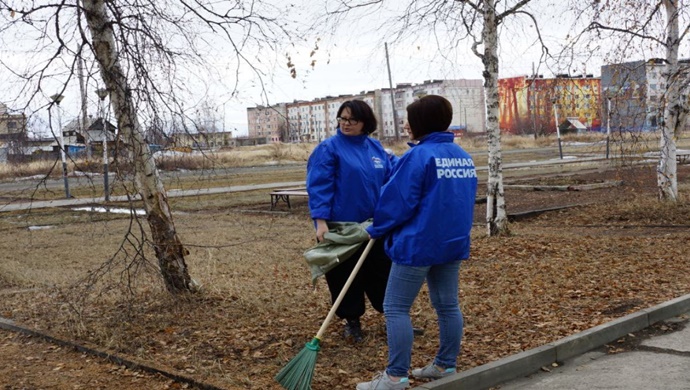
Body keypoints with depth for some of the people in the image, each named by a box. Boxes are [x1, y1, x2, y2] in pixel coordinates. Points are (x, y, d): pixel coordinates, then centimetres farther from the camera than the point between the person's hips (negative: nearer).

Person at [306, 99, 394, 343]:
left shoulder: (376, 148, 9)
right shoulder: (328, 149, -7)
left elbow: (390, 180, 13)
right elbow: (319, 186, -13)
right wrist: (321, 220, -21)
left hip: (375, 225, 4)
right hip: (341, 226, -4)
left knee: (383, 271, 12)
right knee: (346, 275, 6)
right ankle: (352, 322, 22)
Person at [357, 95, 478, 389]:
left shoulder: (419, 156, -16)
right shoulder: (464, 157, 9)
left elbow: (398, 202, -16)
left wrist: (376, 229, -2)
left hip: (417, 244, -8)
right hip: (453, 242, 8)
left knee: (396, 308, -2)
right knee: (447, 305, 14)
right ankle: (446, 365, 24)